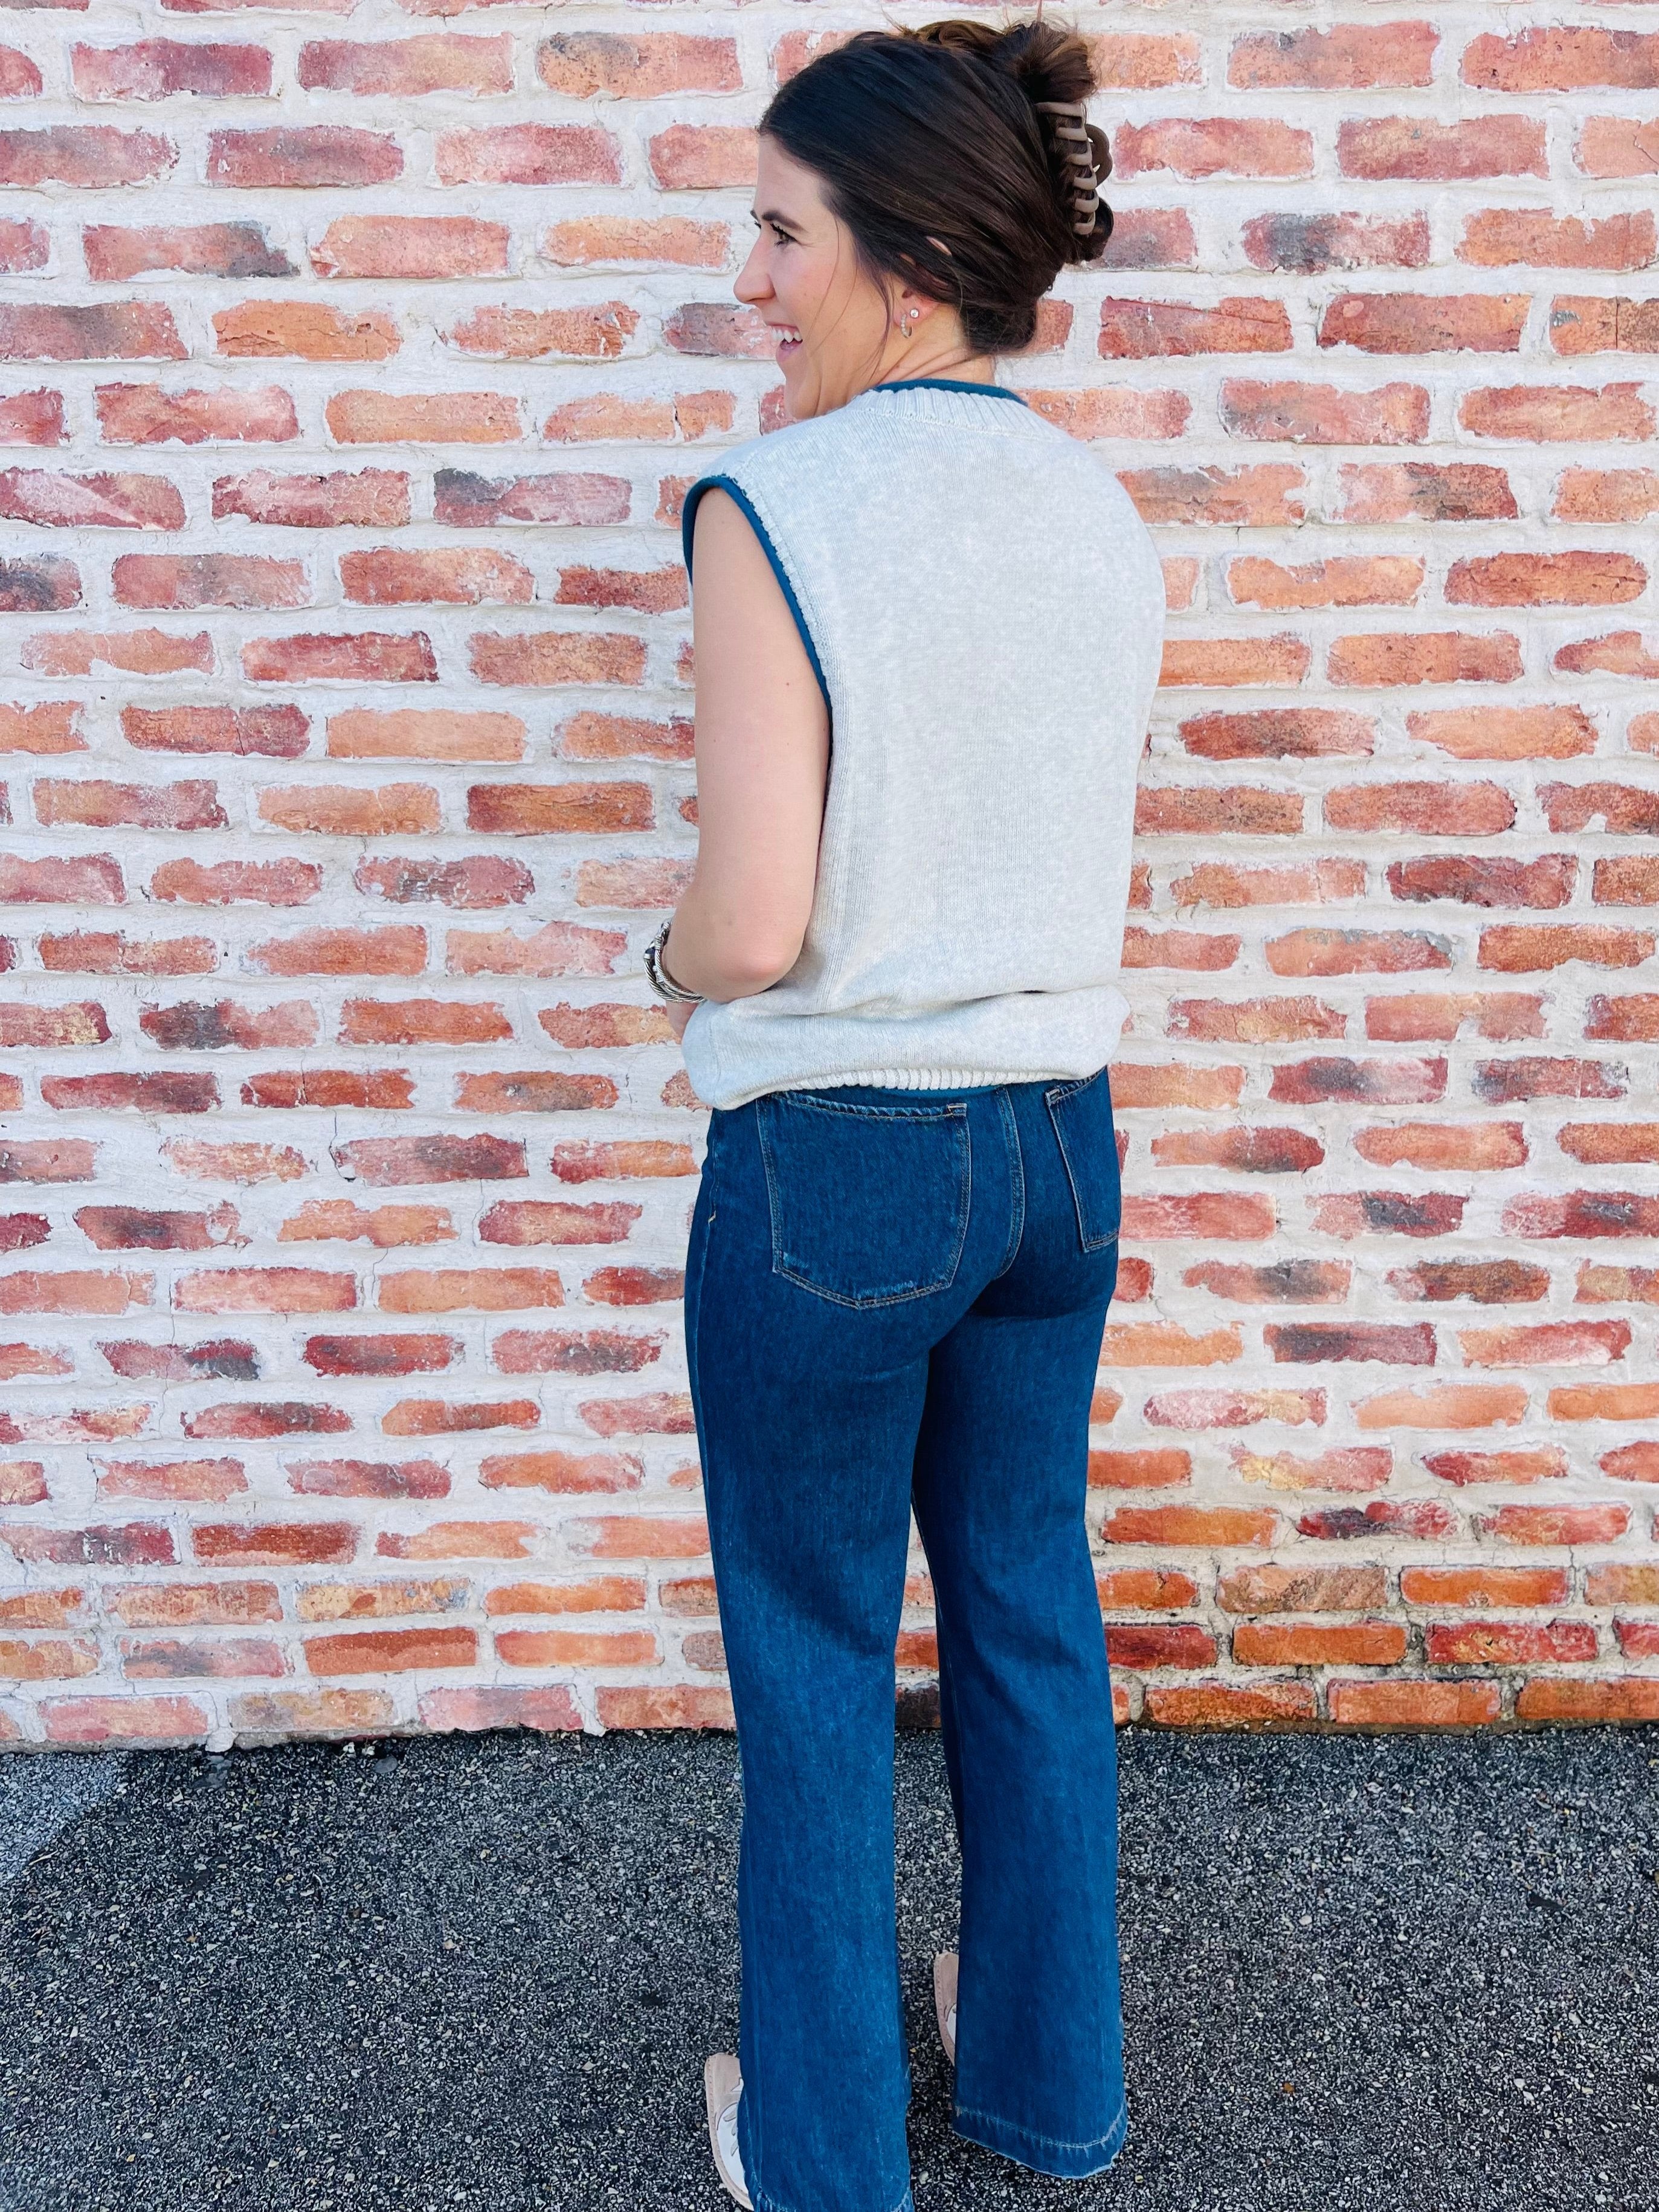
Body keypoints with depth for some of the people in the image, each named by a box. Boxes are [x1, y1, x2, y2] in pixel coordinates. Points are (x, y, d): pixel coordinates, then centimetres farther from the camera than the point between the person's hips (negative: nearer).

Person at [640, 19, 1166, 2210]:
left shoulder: (778, 512, -15)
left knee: (815, 1664, 12)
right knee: (1032, 1615, 21)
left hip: (836, 1161, -6)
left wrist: (670, 957, 2)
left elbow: (752, 928, -20)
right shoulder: (1104, 513, 4)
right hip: (1060, 1135, 7)